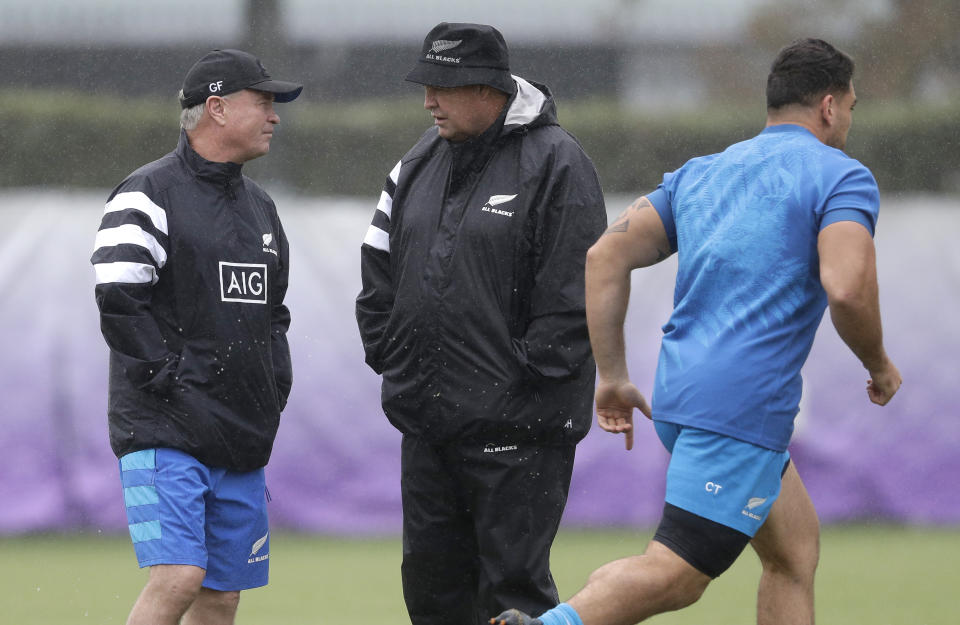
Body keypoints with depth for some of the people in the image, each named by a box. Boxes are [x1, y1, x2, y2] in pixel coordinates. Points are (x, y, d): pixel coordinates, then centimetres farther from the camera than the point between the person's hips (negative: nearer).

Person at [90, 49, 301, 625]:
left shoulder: (260, 206, 19)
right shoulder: (149, 197, -7)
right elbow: (120, 302, -15)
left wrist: (275, 392, 14)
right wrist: (172, 380, -16)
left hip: (242, 437, 8)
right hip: (166, 434, -8)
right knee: (178, 577, -20)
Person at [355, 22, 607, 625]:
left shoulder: (556, 163, -9)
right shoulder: (422, 161, 13)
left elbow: (574, 293, -13)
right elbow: (379, 265, 20)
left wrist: (527, 377, -15)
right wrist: (386, 350, 10)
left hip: (516, 429, -7)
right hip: (426, 418, 7)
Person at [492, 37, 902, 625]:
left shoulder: (701, 173, 19)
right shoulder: (842, 177, -2)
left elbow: (607, 256, 11)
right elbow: (847, 288, -18)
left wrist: (612, 375, 14)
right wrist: (878, 364, 0)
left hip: (679, 397, 8)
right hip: (744, 406, -8)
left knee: (796, 545, 18)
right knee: (675, 575, -13)